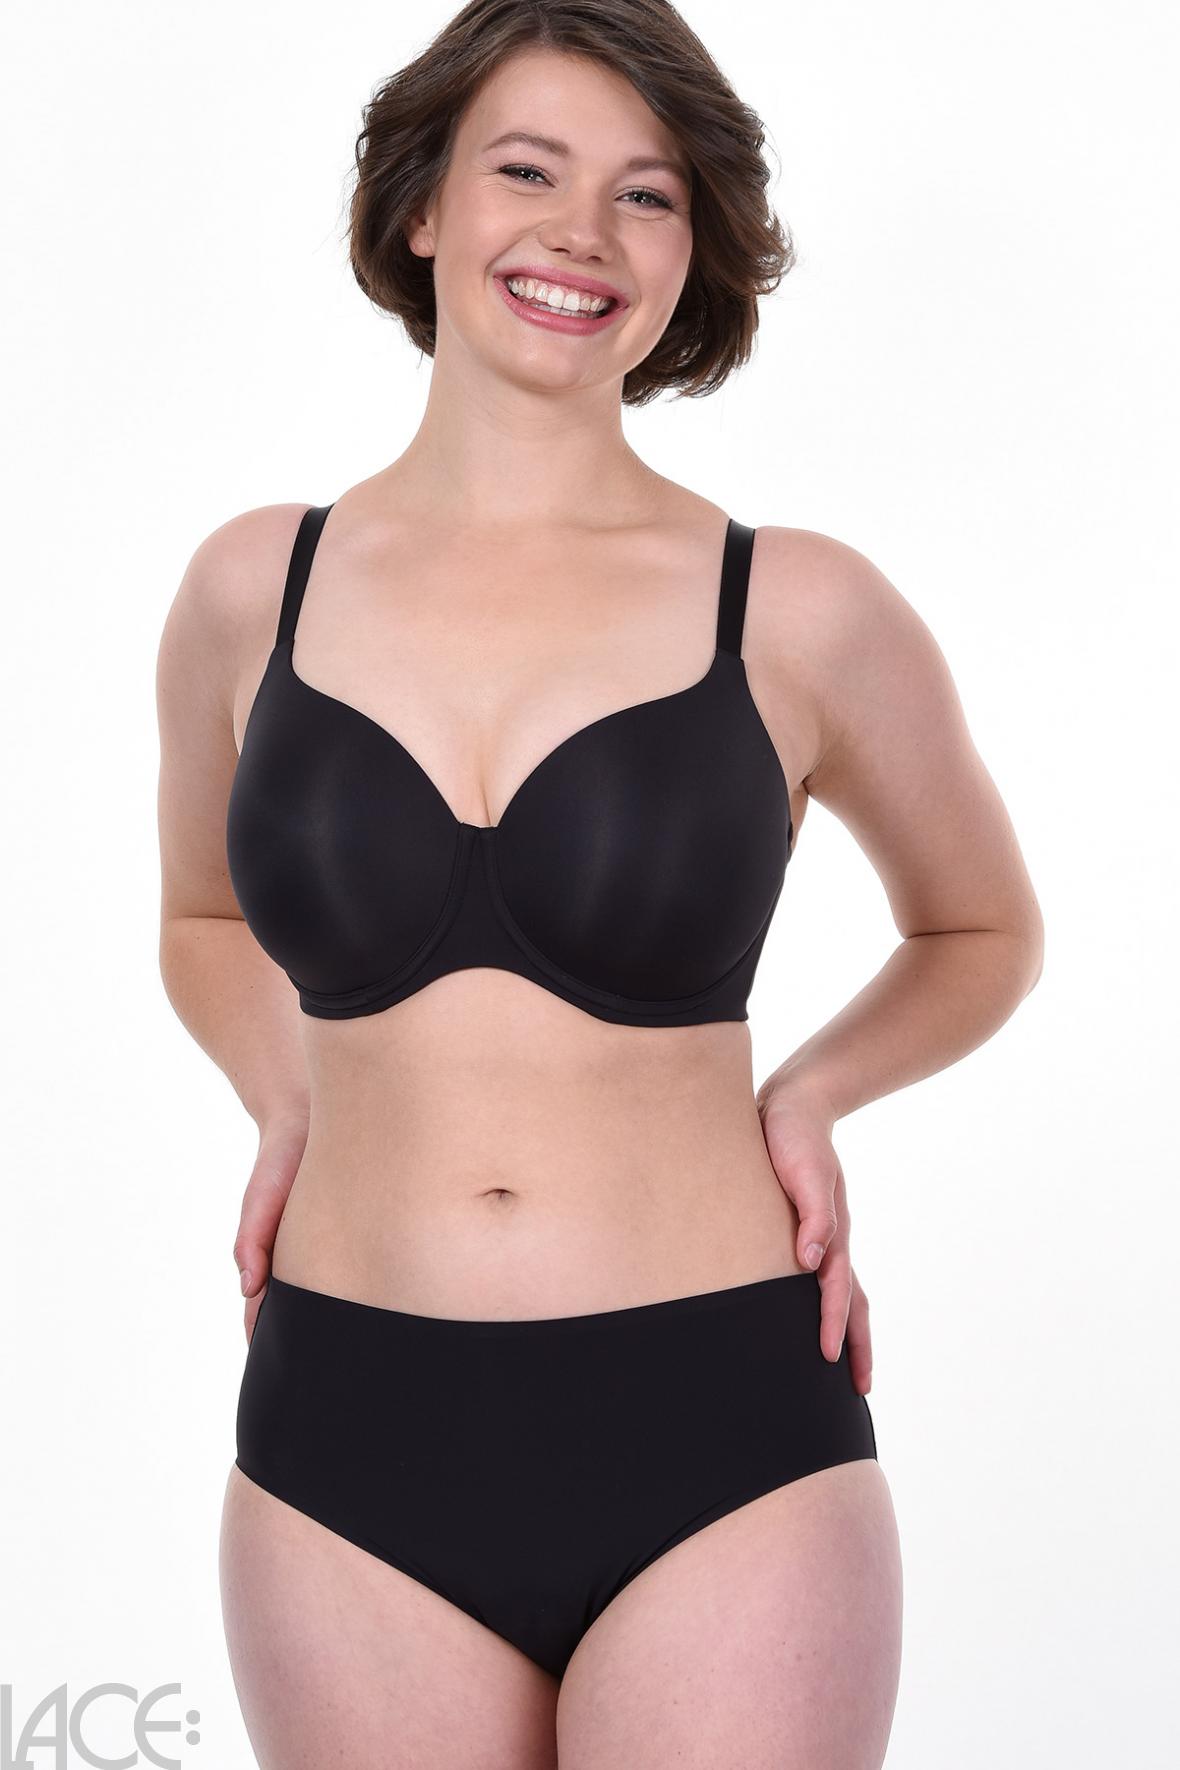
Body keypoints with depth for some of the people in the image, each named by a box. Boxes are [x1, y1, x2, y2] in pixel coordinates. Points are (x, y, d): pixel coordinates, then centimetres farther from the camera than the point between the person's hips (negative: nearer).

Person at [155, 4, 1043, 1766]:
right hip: (350, 1445, 2)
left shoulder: (800, 612, -2)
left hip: (717, 1445, -1)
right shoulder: (255, 587, 4)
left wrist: (810, 1092, -3)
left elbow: (985, 931, 15)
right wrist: (289, 1099, 3)